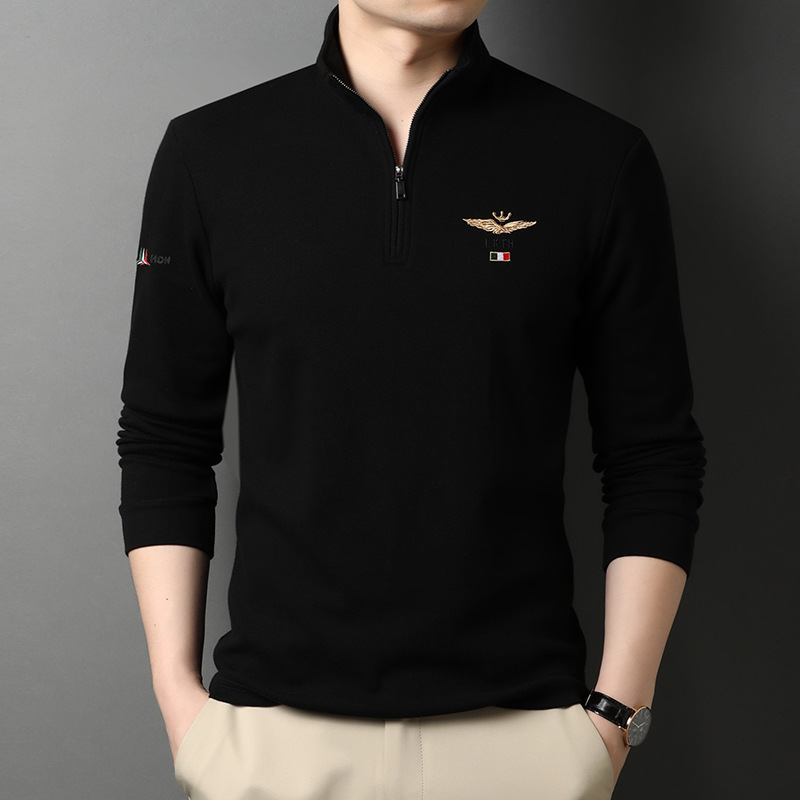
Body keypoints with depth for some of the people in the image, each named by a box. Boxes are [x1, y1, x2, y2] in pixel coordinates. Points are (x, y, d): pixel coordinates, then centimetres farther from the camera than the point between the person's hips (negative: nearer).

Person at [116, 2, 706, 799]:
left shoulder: (601, 159, -2)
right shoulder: (209, 153, 0)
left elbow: (655, 458, 0)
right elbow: (162, 442, 5)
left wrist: (616, 711, -5)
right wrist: (176, 688, -1)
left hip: (521, 722, 0)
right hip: (271, 719, 1)